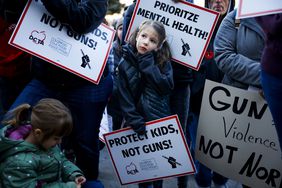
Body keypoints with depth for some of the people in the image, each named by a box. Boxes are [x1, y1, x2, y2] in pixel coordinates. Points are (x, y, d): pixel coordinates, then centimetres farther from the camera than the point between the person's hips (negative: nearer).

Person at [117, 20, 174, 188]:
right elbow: (125, 97, -6)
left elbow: (168, 87, -16)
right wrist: (135, 122, -15)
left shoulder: (163, 61, -1)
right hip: (139, 122, 0)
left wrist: (148, 64, -17)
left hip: (161, 120, 0)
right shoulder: (125, 63, -2)